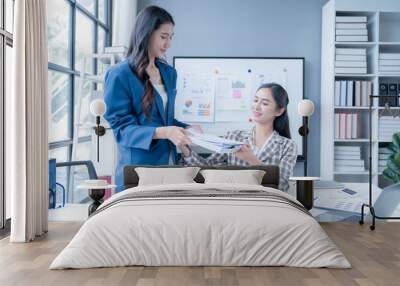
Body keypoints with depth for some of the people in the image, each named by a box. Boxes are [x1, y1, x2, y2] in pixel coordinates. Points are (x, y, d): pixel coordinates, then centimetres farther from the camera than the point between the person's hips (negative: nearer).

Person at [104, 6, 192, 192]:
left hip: (167, 165, 6)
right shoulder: (119, 75, -10)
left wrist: (186, 128, 0)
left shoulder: (169, 73, 11)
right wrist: (162, 132, -27)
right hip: (137, 170, -6)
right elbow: (122, 128, -14)